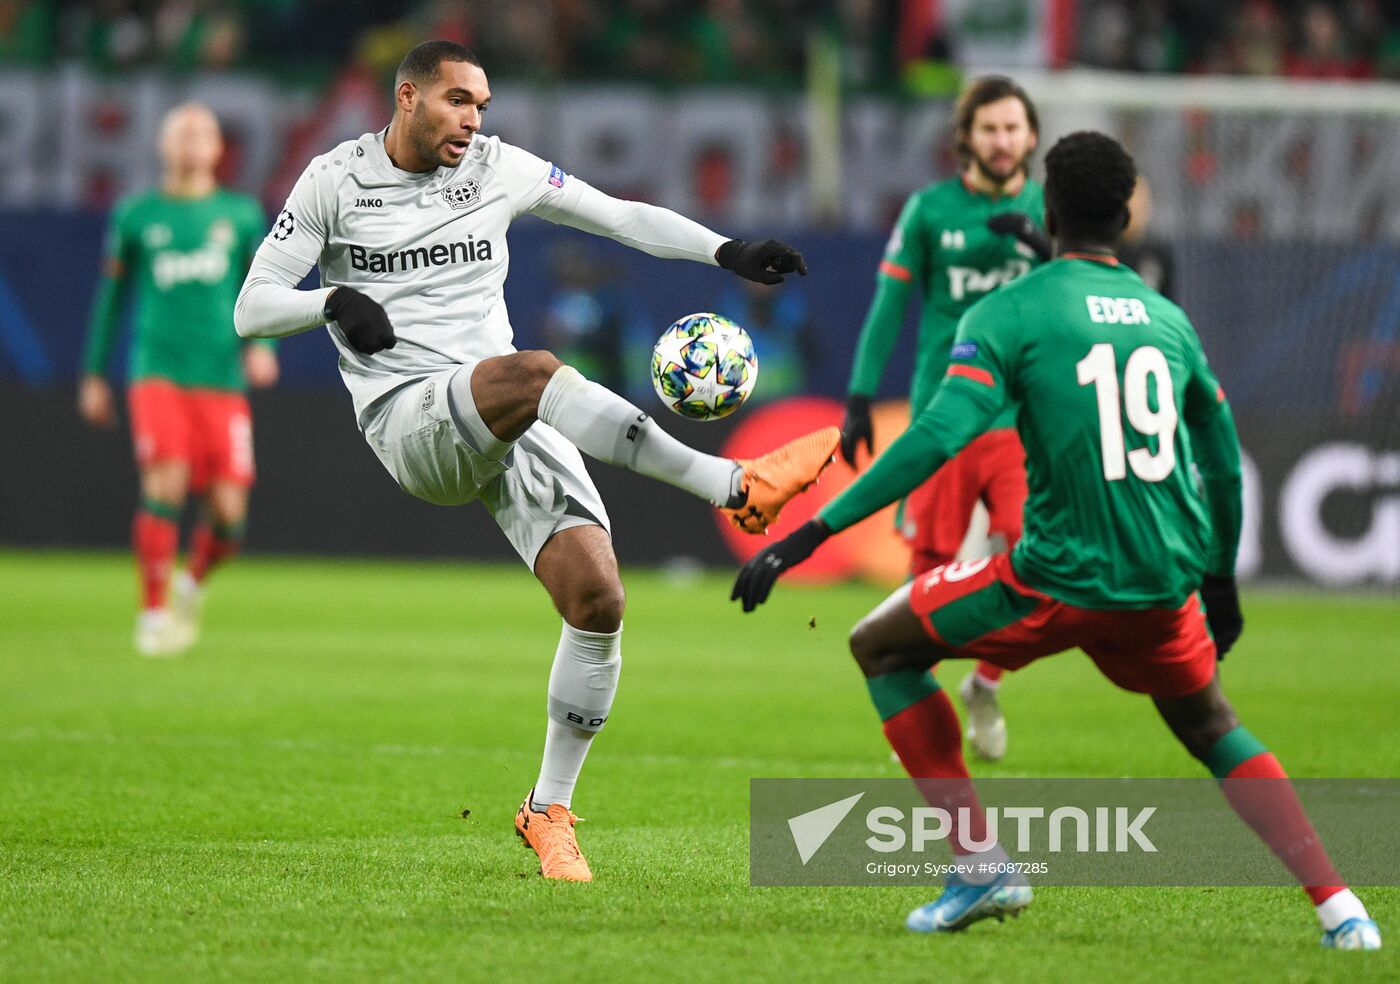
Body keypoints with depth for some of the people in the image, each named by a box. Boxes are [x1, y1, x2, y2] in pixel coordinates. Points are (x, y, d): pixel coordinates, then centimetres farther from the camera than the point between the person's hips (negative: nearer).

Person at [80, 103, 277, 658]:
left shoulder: (241, 215, 10)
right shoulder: (137, 216, 7)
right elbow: (112, 296, 15)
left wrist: (262, 342, -9)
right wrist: (94, 376, 15)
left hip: (222, 380, 1)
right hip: (158, 375, -1)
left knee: (228, 515, -5)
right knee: (165, 482, -22)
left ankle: (195, 583, 27)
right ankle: (154, 612, -13)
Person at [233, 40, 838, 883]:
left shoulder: (499, 169, 12)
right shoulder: (336, 181, 4)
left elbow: (623, 217, 15)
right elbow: (252, 308, 4)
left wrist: (728, 252, 2)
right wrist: (334, 302, -16)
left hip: (515, 426, 4)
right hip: (411, 424, -4)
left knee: (598, 595, -14)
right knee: (532, 372, -38)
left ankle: (550, 812, 3)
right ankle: (736, 489, -40)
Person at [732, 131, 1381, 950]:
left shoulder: (1007, 315, -3)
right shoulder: (1168, 318, 13)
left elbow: (939, 437, -15)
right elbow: (1223, 458, 20)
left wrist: (812, 533, -14)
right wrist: (1222, 581, 35)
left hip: (1061, 579, -5)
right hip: (1166, 582, 5)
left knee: (881, 648, 14)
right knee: (1214, 730, 29)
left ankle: (983, 866, 5)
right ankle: (1338, 905, 12)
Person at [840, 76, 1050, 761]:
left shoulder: (1046, 210, 8)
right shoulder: (930, 209, 3)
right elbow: (889, 306, 4)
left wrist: (1041, 242, -22)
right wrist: (859, 397, -2)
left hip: (1022, 418, 1)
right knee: (931, 572, -2)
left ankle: (986, 685, 12)